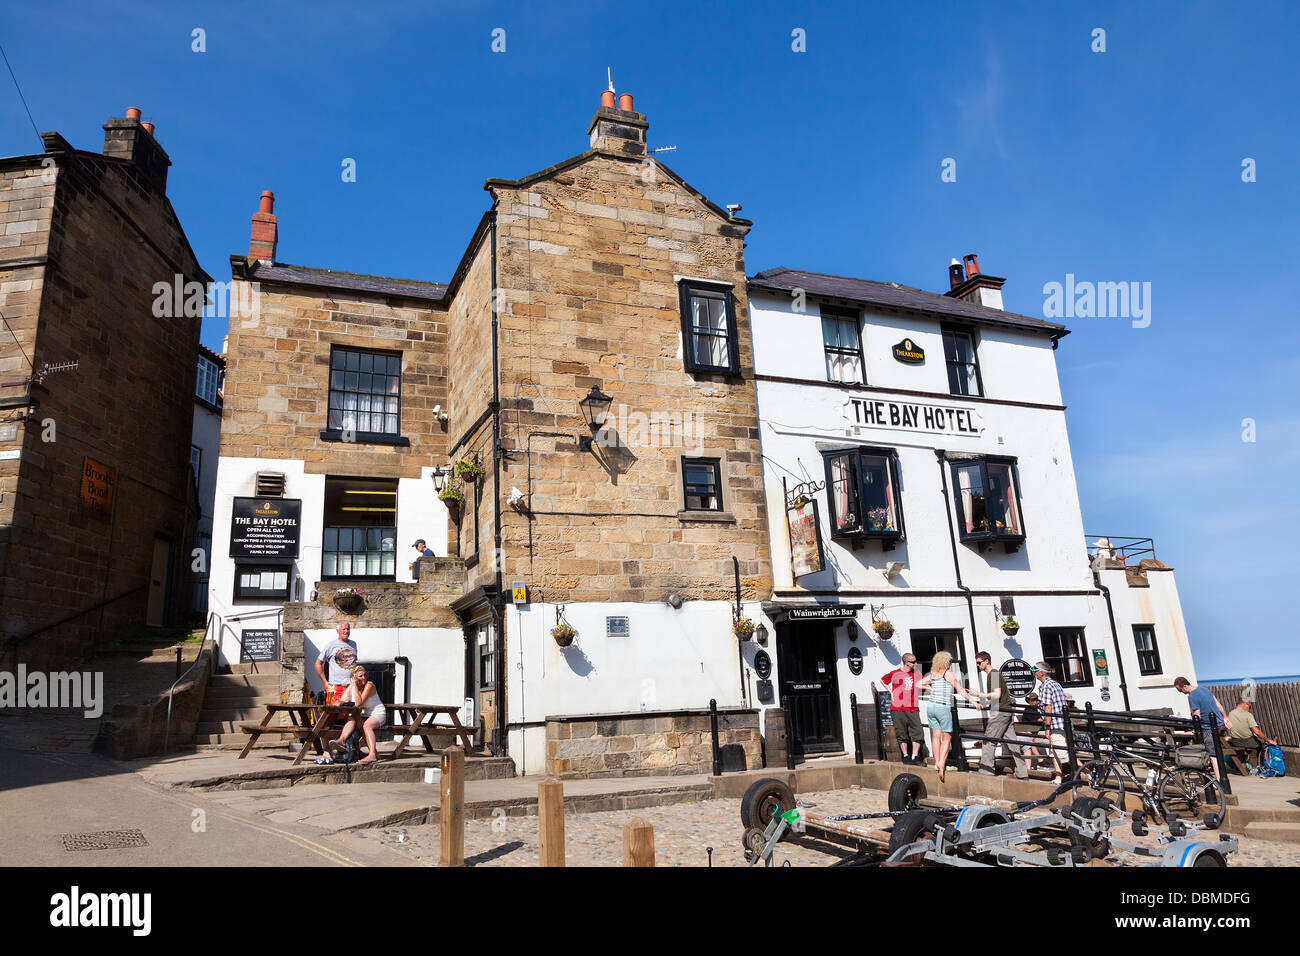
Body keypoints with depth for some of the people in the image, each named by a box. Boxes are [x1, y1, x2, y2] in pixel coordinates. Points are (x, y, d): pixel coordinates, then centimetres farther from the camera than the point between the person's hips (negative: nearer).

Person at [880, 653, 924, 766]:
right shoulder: (895, 673, 0)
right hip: (898, 709, -2)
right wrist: (891, 692, 8)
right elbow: (882, 680, 16)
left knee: (917, 733, -5)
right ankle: (906, 756, 14)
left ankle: (915, 757, 2)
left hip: (913, 709, 3)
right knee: (902, 734, 3)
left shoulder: (917, 674, 8)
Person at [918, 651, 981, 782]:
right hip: (943, 708, -5)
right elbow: (961, 690, -3)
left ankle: (937, 762, 15)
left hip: (931, 707, 5)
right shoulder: (949, 674, -6)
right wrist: (974, 702, 3)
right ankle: (941, 763, -7)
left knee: (935, 737, 11)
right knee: (947, 737, 3)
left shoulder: (932, 674, 8)